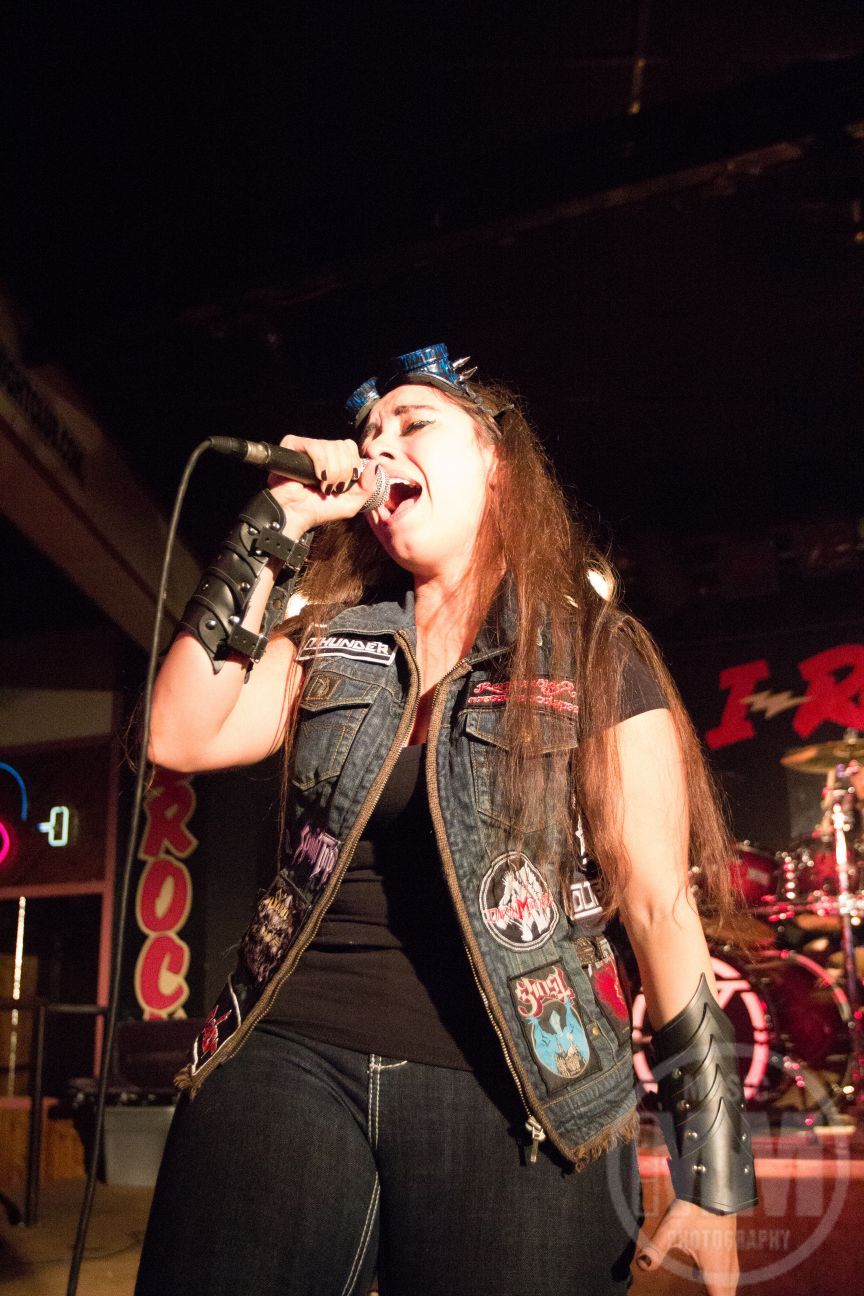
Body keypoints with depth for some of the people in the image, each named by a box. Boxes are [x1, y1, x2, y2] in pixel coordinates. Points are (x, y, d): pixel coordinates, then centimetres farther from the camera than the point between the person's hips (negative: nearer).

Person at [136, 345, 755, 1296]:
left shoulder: (597, 656, 1)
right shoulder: (329, 639, 12)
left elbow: (659, 901, -2)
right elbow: (182, 737, -3)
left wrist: (712, 1157, -4)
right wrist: (275, 529, -2)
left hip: (513, 1089, -2)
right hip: (291, 1059, 3)